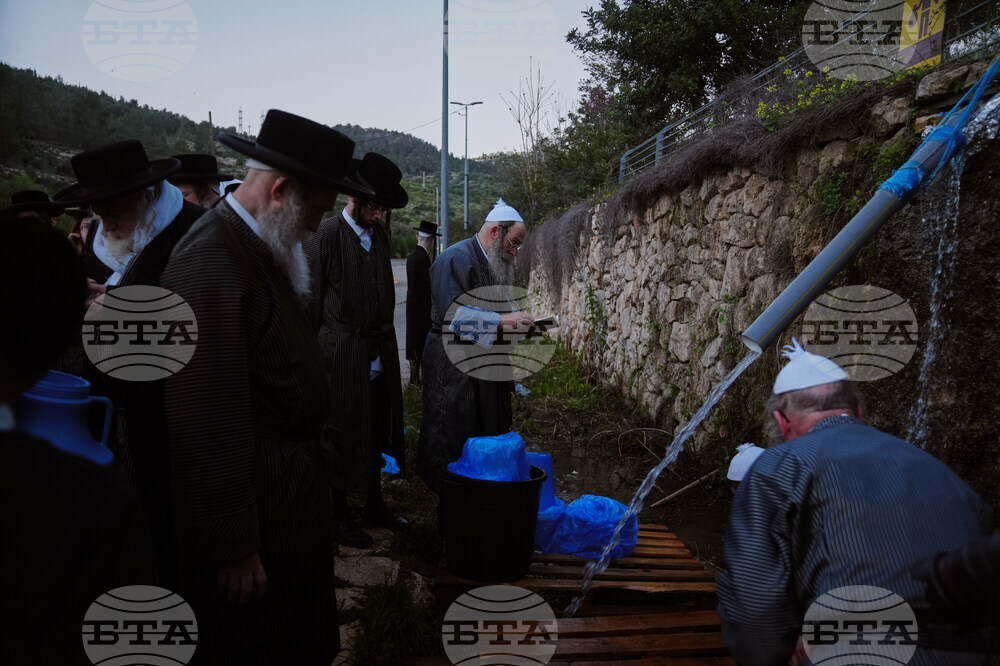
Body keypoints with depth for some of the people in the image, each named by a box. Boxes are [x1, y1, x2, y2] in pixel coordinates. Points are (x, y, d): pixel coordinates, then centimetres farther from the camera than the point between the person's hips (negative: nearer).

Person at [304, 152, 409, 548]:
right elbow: (311, 299, -9)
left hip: (379, 355, 6)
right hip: (343, 355, -6)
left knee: (375, 433, 17)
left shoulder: (380, 233, 8)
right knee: (342, 437, 7)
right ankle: (340, 516, 24)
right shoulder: (326, 234, -12)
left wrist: (385, 334, 12)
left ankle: (374, 505, 34)